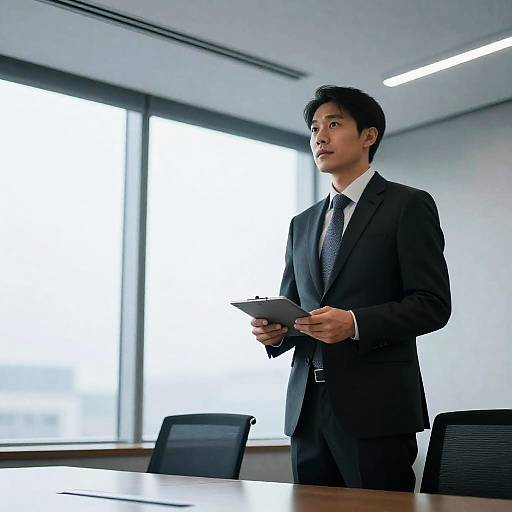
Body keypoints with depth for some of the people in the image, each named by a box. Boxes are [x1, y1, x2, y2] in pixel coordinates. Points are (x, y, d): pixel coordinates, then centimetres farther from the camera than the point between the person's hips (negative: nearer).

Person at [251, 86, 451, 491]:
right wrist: (274, 330, -2)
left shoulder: (408, 206, 0)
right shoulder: (302, 224, 19)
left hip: (375, 405, -5)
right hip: (308, 408, 6)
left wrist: (356, 323, -21)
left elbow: (433, 304, -7)